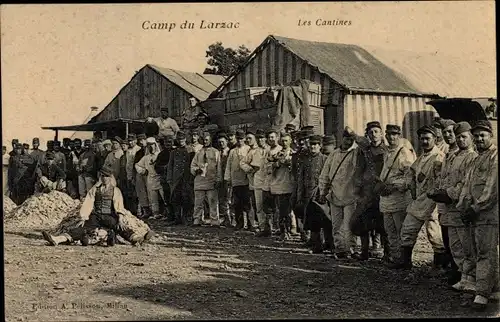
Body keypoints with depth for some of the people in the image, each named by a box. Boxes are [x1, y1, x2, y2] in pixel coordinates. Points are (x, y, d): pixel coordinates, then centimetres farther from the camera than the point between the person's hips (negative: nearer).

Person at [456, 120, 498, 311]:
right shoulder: (476, 160, 22)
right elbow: (467, 186, 18)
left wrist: (476, 208, -14)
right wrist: (463, 208, 5)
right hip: (475, 215, 9)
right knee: (480, 253, 12)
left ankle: (482, 293, -11)